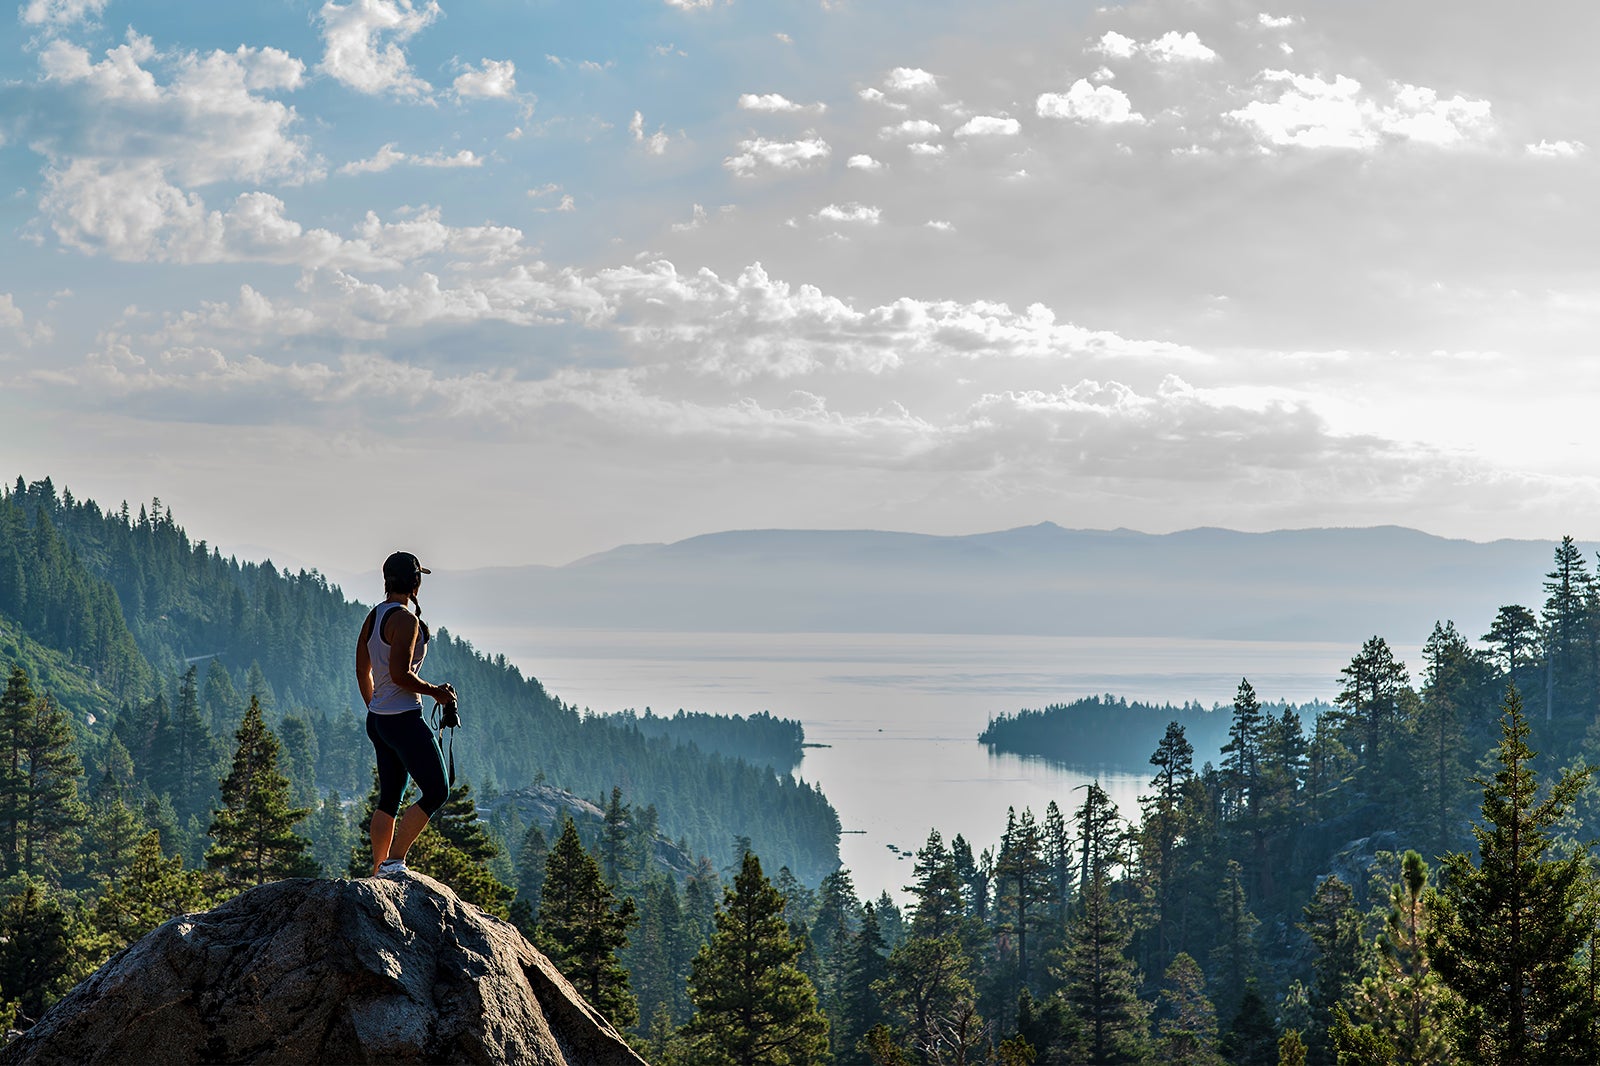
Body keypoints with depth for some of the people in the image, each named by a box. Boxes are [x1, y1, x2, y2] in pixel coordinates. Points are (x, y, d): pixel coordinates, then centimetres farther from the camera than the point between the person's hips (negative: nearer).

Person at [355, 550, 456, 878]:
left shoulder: (373, 616, 11)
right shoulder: (405, 620, -17)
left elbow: (362, 672, 18)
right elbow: (400, 674, -24)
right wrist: (435, 692, -10)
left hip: (378, 719, 10)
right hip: (404, 719, -10)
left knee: (389, 798, 15)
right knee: (436, 793, -4)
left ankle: (379, 871, 17)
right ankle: (394, 861, -8)